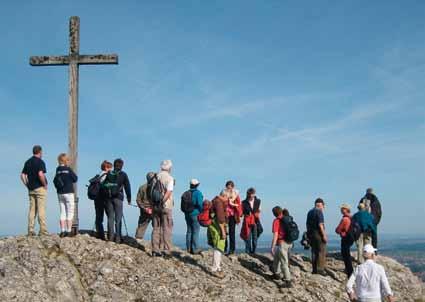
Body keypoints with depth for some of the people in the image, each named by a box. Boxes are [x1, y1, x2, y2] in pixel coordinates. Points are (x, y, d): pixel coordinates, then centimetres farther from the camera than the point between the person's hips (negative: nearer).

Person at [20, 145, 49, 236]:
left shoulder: (28, 162, 12)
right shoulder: (40, 162, -10)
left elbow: (22, 175, 11)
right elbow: (40, 174, -24)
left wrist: (27, 185, 14)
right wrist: (45, 185, -12)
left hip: (31, 189, 7)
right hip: (40, 188, -7)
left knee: (32, 210, 8)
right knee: (41, 209, -6)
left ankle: (30, 230, 7)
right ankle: (43, 230, -7)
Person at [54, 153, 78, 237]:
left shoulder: (58, 170, 3)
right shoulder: (68, 169, -10)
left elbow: (55, 181, 2)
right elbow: (75, 179, -2)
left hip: (60, 193, 5)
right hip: (68, 193, -5)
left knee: (62, 213, 10)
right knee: (70, 213, 1)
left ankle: (62, 231, 7)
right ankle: (68, 231, -3)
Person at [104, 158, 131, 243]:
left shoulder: (109, 174, 9)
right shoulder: (123, 175, 2)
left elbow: (103, 185, 8)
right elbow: (127, 187, 1)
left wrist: (104, 197, 13)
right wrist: (129, 199, 5)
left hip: (108, 198, 3)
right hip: (118, 198, -2)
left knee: (110, 217, 9)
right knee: (118, 218, 2)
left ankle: (111, 236, 6)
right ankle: (117, 237, -1)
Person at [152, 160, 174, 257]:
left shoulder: (156, 177, 6)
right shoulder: (169, 178, -9)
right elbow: (168, 192, -19)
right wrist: (162, 202, -15)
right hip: (166, 206, -5)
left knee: (156, 228, 11)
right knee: (166, 229, 2)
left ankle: (155, 250, 12)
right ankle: (166, 250, 1)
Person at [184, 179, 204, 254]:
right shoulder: (198, 193, -11)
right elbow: (200, 204, -17)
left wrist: (186, 211, 16)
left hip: (187, 214, 6)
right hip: (195, 214, -6)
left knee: (189, 231, 12)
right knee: (195, 232, -2)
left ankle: (189, 248, 14)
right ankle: (195, 249, -2)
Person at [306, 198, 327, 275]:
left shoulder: (310, 212, 12)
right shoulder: (319, 212, -12)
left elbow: (307, 224, 15)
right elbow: (320, 224, -19)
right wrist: (324, 235, -16)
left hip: (311, 234, 8)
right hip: (318, 234, -8)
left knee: (314, 252, 11)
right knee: (321, 252, -2)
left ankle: (314, 269, 14)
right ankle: (320, 269, -3)